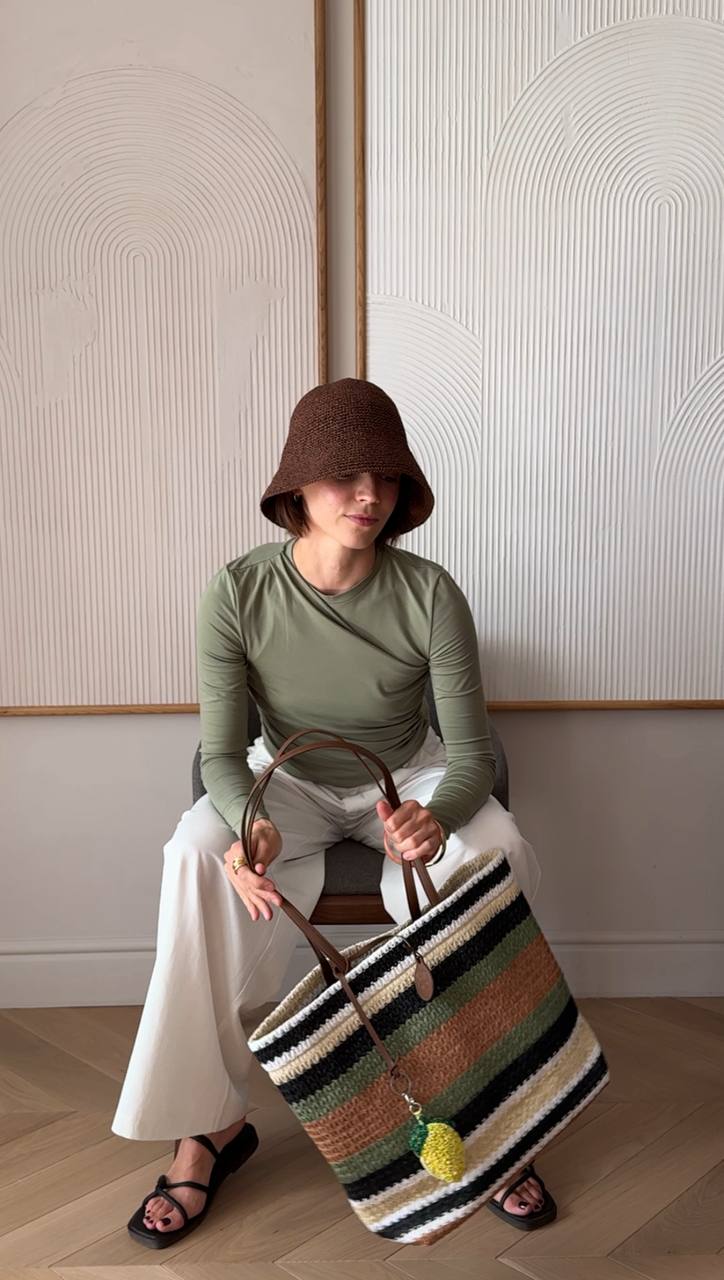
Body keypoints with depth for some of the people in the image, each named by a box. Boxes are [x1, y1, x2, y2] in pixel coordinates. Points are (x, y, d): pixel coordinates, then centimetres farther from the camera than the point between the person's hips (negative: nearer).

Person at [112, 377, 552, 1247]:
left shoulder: (430, 595, -21)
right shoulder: (238, 593, -21)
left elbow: (471, 755, -19)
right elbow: (222, 754, -17)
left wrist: (436, 816, -43)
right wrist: (248, 824, -39)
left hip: (409, 778, 0)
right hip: (287, 782, 0)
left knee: (499, 855, -28)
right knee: (197, 853, -29)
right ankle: (212, 1120, -9)